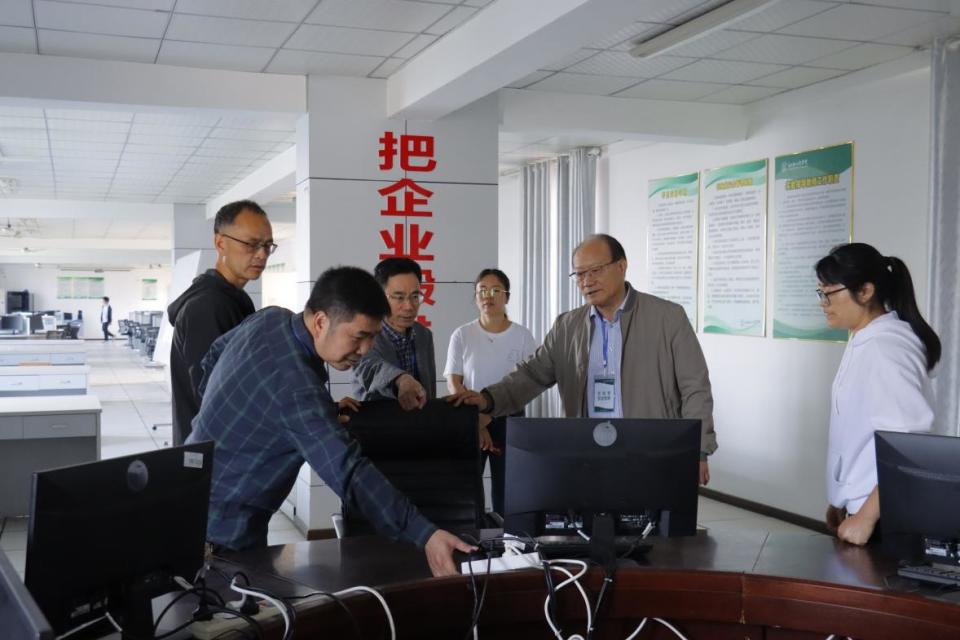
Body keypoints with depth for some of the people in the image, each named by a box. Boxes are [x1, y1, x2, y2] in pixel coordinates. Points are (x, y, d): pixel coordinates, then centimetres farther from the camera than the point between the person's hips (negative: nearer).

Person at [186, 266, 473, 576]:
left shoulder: (271, 318, -6)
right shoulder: (296, 386, -34)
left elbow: (213, 357, 13)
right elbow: (349, 472, -41)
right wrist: (424, 534, -45)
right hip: (222, 525, -10)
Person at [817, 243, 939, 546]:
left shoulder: (885, 347, -20)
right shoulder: (864, 342, 9)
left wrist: (866, 516, -20)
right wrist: (840, 501, 15)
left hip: (885, 514, -8)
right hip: (862, 504, 8)